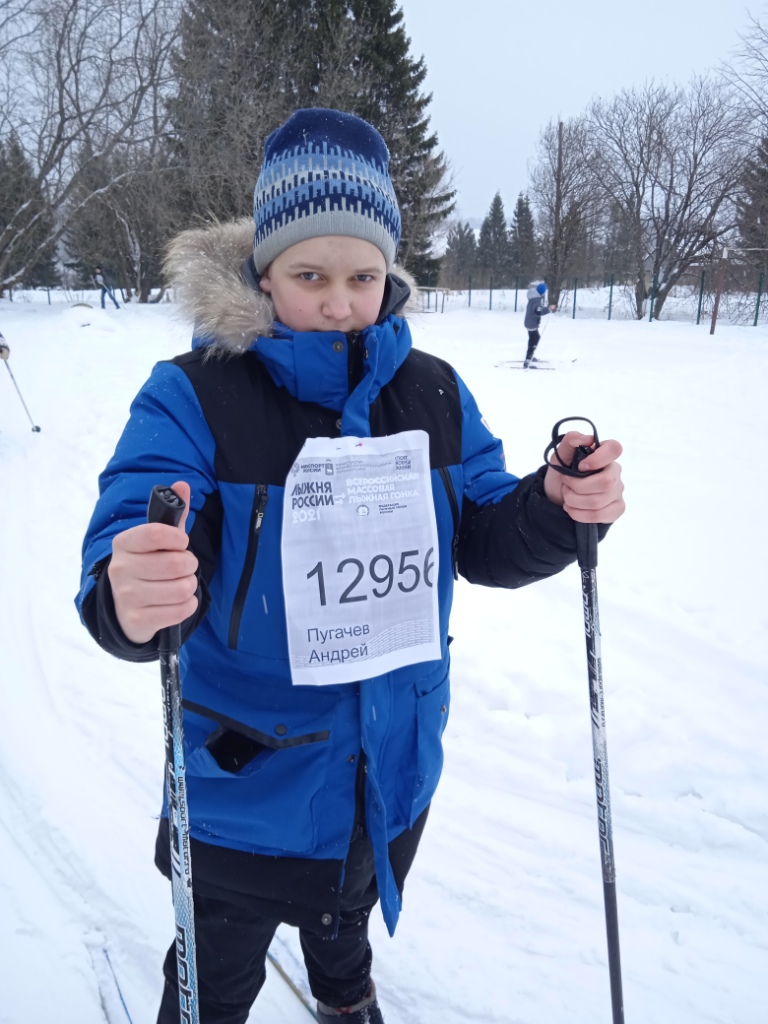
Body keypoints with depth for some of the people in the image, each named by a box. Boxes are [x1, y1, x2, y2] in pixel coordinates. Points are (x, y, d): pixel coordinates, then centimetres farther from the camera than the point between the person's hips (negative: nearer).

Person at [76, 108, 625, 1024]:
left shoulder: (433, 392, -6)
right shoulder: (193, 396, -19)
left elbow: (484, 542, -3)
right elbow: (122, 549, -28)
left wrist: (556, 510, -25)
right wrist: (126, 599, -52)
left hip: (393, 774, 4)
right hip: (246, 788, -3)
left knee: (349, 916, 35)